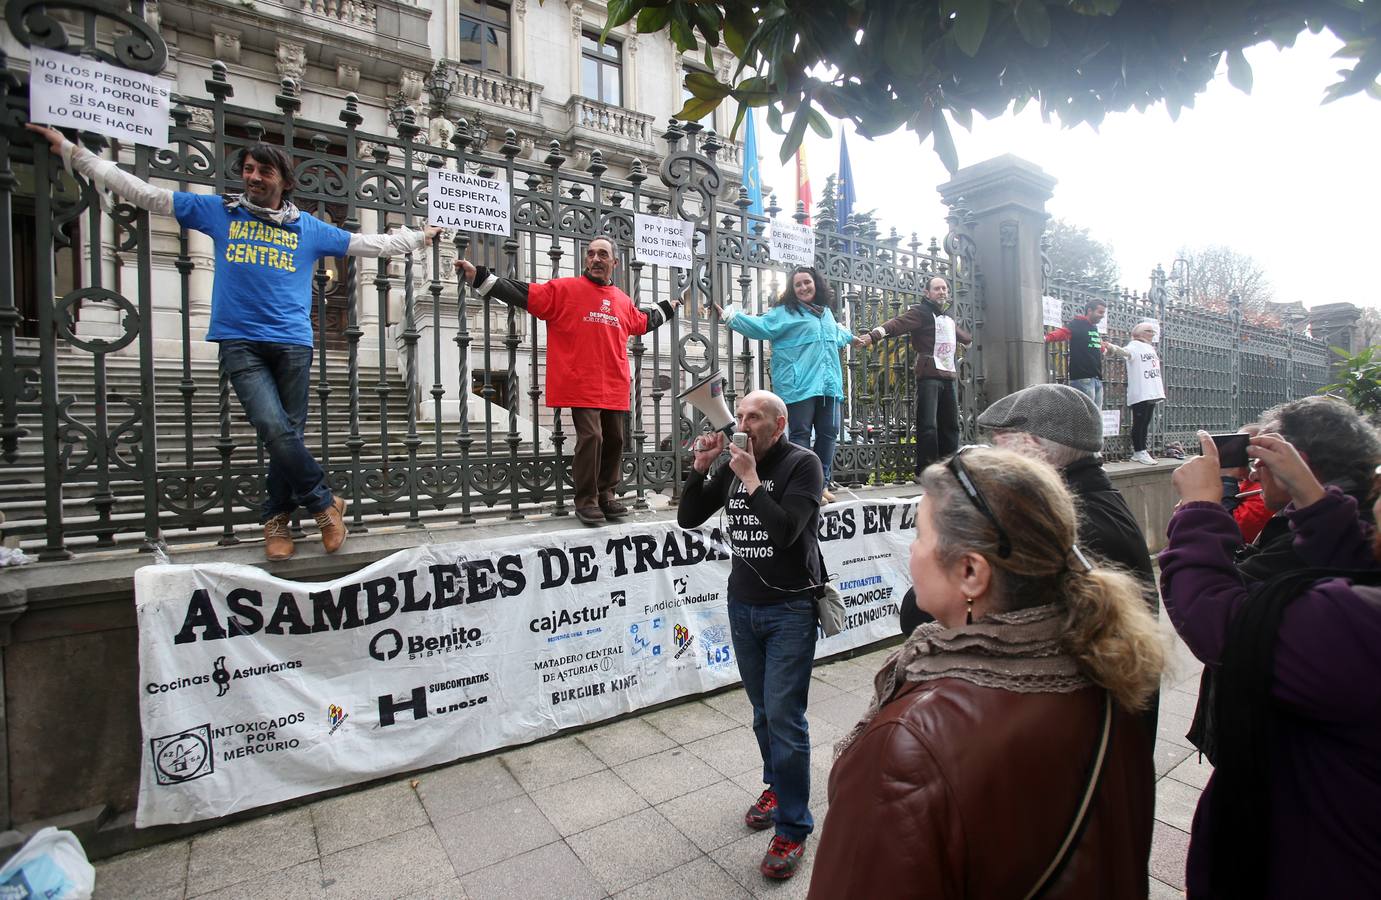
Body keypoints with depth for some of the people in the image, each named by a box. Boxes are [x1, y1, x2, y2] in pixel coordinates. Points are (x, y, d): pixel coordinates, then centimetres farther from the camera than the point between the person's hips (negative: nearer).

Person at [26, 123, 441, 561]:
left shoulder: (309, 228, 15)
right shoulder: (217, 211, 13)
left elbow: (368, 243, 21)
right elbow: (143, 192, 16)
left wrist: (420, 236, 23)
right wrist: (71, 150, 15)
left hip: (293, 344, 1)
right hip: (239, 343, -1)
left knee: (289, 435, 0)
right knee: (276, 431, -17)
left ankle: (276, 518, 16)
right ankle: (325, 503, 0)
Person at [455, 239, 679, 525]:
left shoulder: (623, 301, 16)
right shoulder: (565, 289, 2)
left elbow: (643, 322, 36)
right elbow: (523, 294, -2)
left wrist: (667, 308, 46)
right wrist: (479, 276, -7)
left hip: (615, 388, 6)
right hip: (582, 385, -5)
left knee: (614, 440, 8)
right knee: (590, 438, -12)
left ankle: (607, 496, 22)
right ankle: (586, 501, 1)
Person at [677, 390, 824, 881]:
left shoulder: (803, 464, -11)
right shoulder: (732, 465, 3)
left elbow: (786, 530, -23)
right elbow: (688, 519, 3)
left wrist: (751, 479, -20)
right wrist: (700, 468, -10)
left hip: (790, 608, -5)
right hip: (742, 604, 5)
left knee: (784, 716, -4)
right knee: (762, 710, 17)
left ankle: (792, 829, 13)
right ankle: (777, 787, 39)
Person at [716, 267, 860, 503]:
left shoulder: (825, 311, 22)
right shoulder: (785, 312, 1)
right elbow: (761, 326, -8)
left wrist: (850, 337, 59)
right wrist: (731, 316, -16)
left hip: (828, 385, 7)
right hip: (800, 386, -7)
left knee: (828, 433, 8)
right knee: (800, 435, -5)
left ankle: (822, 484, 19)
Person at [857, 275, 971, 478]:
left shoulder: (948, 318, 24)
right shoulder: (921, 312, -1)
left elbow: (959, 333, 47)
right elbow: (897, 324, -20)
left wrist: (969, 339, 67)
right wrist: (874, 335, -37)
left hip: (950, 376, 8)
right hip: (928, 375, -8)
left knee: (950, 425, 9)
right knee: (928, 425, -12)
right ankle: (924, 472, -6)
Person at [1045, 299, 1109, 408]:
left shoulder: (1095, 329, 19)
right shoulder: (1078, 324, -6)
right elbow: (1063, 332, -27)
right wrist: (1048, 337, -44)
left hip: (1097, 379, 9)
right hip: (1082, 378, -9)